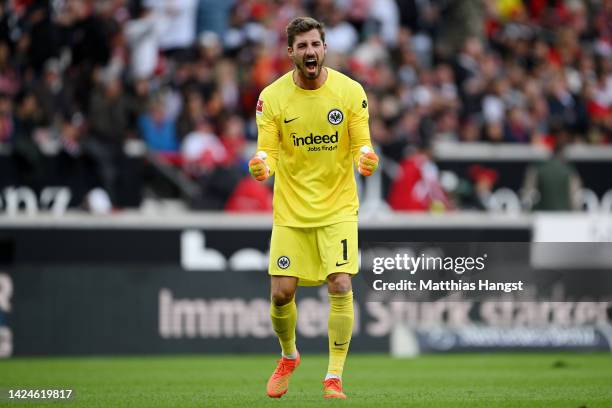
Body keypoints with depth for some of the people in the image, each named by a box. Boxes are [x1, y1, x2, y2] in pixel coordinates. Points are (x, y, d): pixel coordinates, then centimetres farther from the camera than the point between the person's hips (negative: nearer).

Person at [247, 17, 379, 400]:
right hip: (290, 210, 1)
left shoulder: (351, 91, -6)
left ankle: (334, 378, -4)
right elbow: (268, 152, -5)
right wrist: (261, 166, -29)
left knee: (341, 287, -14)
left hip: (338, 208, -1)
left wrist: (366, 159, -28)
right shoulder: (272, 97, -6)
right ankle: (289, 357, 30)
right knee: (282, 293, -2)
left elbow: (361, 146, -5)